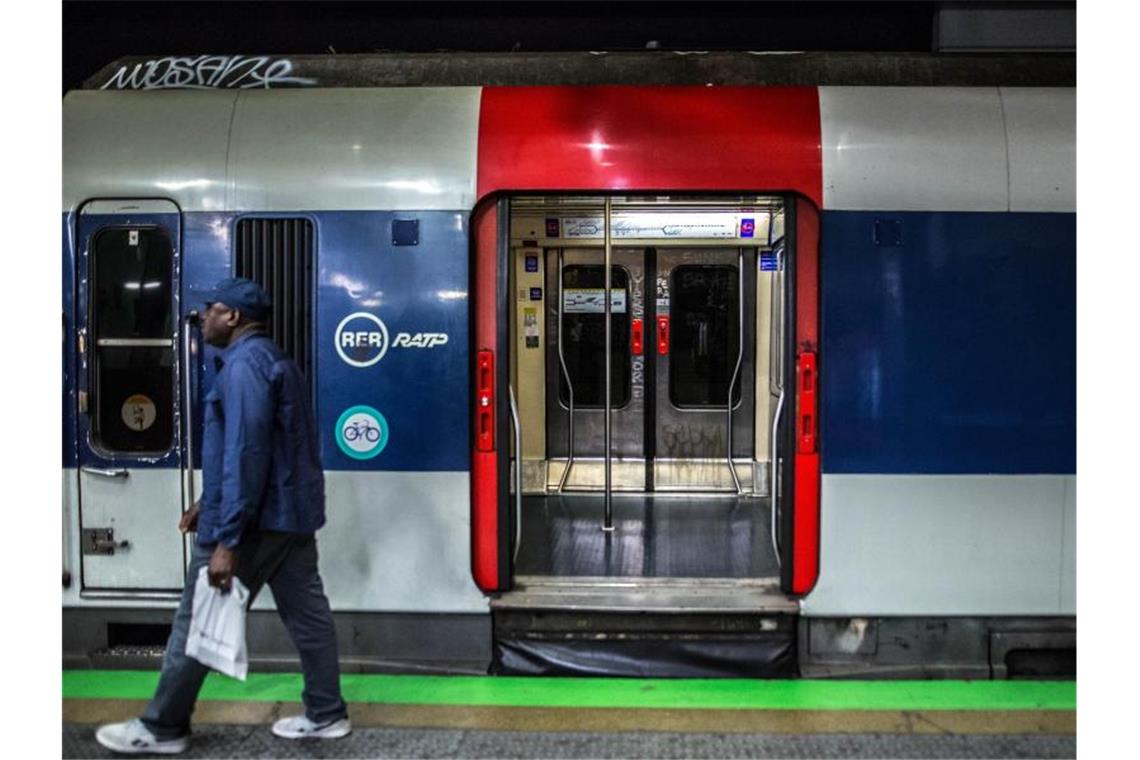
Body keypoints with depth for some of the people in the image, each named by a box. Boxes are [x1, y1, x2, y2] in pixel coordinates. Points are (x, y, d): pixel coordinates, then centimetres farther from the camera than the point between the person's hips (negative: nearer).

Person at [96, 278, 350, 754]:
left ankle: (162, 728, 11)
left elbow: (245, 454, -24)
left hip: (255, 521, -10)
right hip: (291, 513, 10)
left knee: (198, 622, 1)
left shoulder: (244, 363, -16)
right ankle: (326, 714, 19)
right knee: (306, 613, 12)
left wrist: (226, 539, -26)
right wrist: (211, 503, 25)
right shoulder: (270, 359, 16)